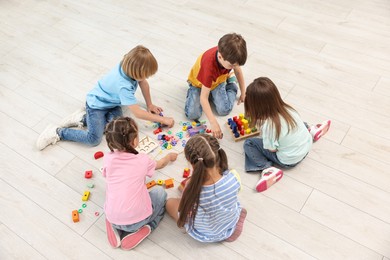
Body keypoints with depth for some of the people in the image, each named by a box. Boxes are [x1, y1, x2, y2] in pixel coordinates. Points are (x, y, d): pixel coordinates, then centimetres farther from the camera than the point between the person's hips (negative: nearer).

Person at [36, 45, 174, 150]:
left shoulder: (128, 66, -16)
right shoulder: (123, 86, -37)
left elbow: (144, 83, 4)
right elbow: (137, 113, -33)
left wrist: (150, 105, 8)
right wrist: (163, 120, -25)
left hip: (111, 102, 8)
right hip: (96, 104, -8)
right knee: (94, 139, -19)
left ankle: (83, 118, 4)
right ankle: (57, 132, -3)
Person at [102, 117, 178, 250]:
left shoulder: (107, 158, -4)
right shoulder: (142, 160, -7)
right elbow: (160, 164, 17)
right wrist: (169, 156, 39)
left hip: (112, 218, 3)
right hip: (137, 218, -2)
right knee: (160, 192, 22)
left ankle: (115, 228, 13)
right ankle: (145, 229, 5)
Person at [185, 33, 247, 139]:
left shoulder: (230, 57, -28)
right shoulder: (209, 66, -44)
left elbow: (238, 70, -2)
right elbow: (203, 98, -41)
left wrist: (243, 93, 5)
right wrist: (213, 123, -45)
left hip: (218, 81, 4)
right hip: (198, 82, -3)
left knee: (224, 110, -14)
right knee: (193, 114, -17)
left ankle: (231, 83, 13)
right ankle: (192, 89, 11)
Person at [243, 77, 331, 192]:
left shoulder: (268, 124, -33)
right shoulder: (287, 108, -16)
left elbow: (272, 149, -20)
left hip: (288, 160, -6)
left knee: (249, 144, -4)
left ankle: (268, 169, -14)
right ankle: (311, 131, 21)